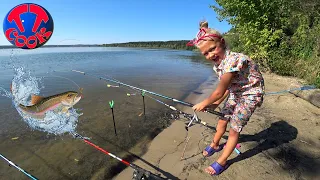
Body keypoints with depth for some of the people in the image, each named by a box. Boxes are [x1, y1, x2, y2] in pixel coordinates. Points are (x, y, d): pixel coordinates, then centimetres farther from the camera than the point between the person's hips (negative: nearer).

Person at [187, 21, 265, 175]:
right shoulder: (218, 63, -8)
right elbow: (227, 87, 2)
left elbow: (219, 92, -28)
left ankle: (221, 162, 21)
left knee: (234, 129, 1)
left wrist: (204, 104, -13)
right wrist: (216, 103, 2)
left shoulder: (234, 60, -35)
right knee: (222, 120, 16)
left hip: (250, 95, -7)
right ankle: (215, 145, 43)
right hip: (235, 93, 8)